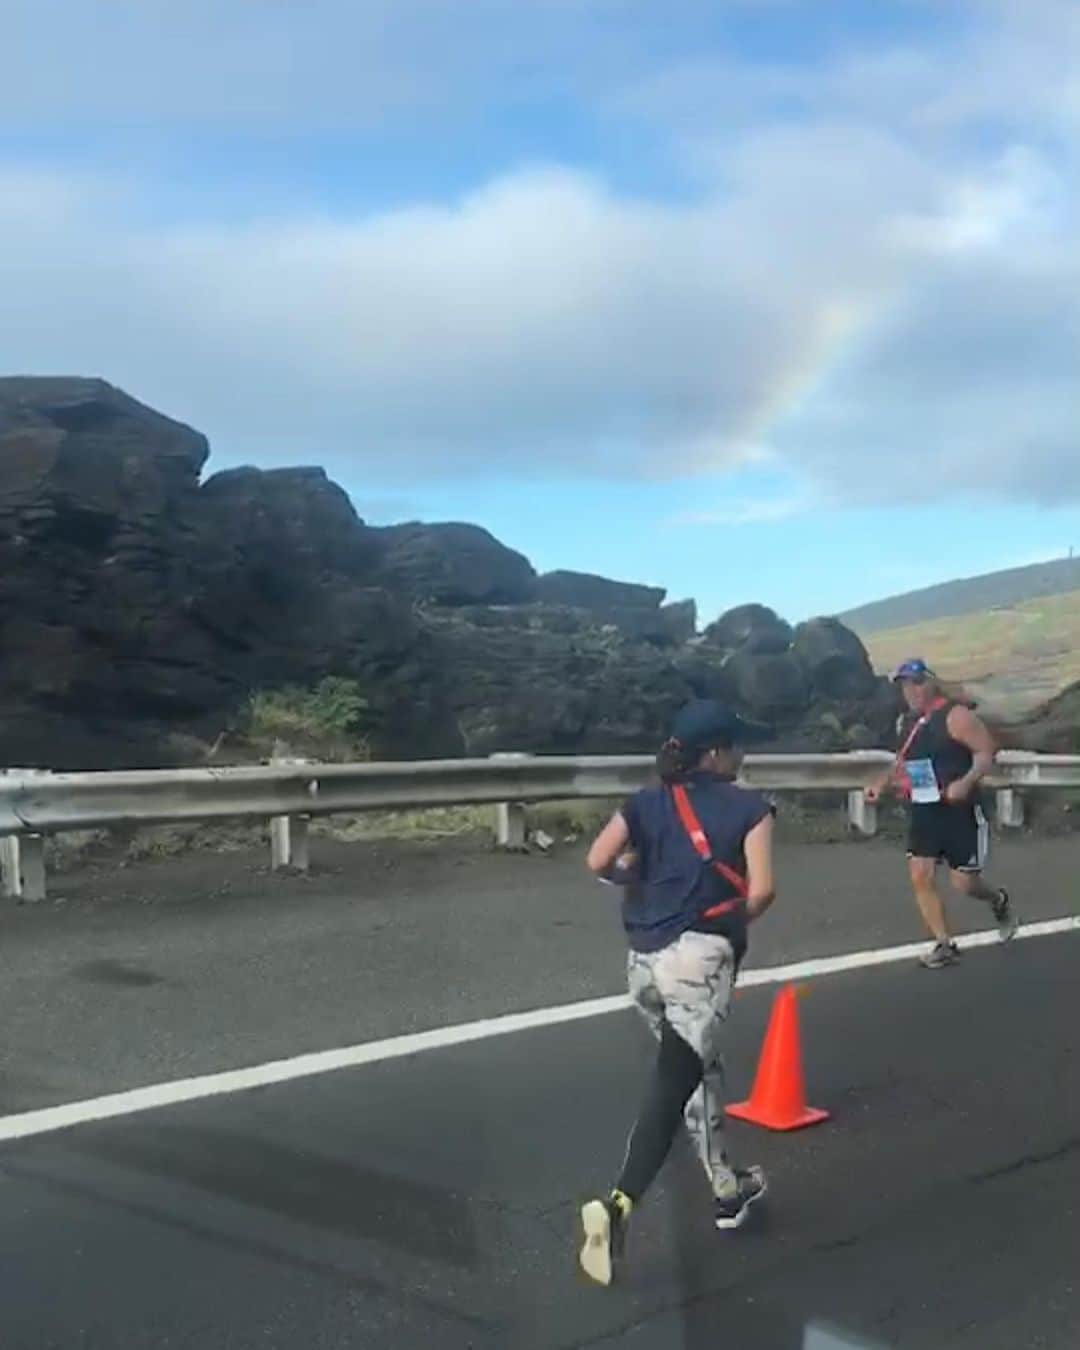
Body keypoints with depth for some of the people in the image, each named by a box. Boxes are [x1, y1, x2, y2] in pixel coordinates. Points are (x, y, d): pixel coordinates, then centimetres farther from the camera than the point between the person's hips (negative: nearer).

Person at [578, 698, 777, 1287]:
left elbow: (599, 862, -3)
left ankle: (727, 1192, 34)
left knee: (701, 1070, 21)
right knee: (673, 1084, -10)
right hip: (701, 956, -5)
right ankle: (617, 1206, -25)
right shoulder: (748, 807, 3)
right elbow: (760, 891, -7)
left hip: (645, 959, 5)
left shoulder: (646, 803, 11)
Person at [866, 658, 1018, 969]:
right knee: (920, 876, -4)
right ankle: (945, 945, 7)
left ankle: (998, 900, 35)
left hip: (959, 811, -6)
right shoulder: (906, 722, 8)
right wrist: (883, 784, 10)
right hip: (922, 811, 6)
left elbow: (987, 751, -16)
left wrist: (966, 782, -31)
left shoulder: (955, 715, -14)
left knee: (963, 883, 0)